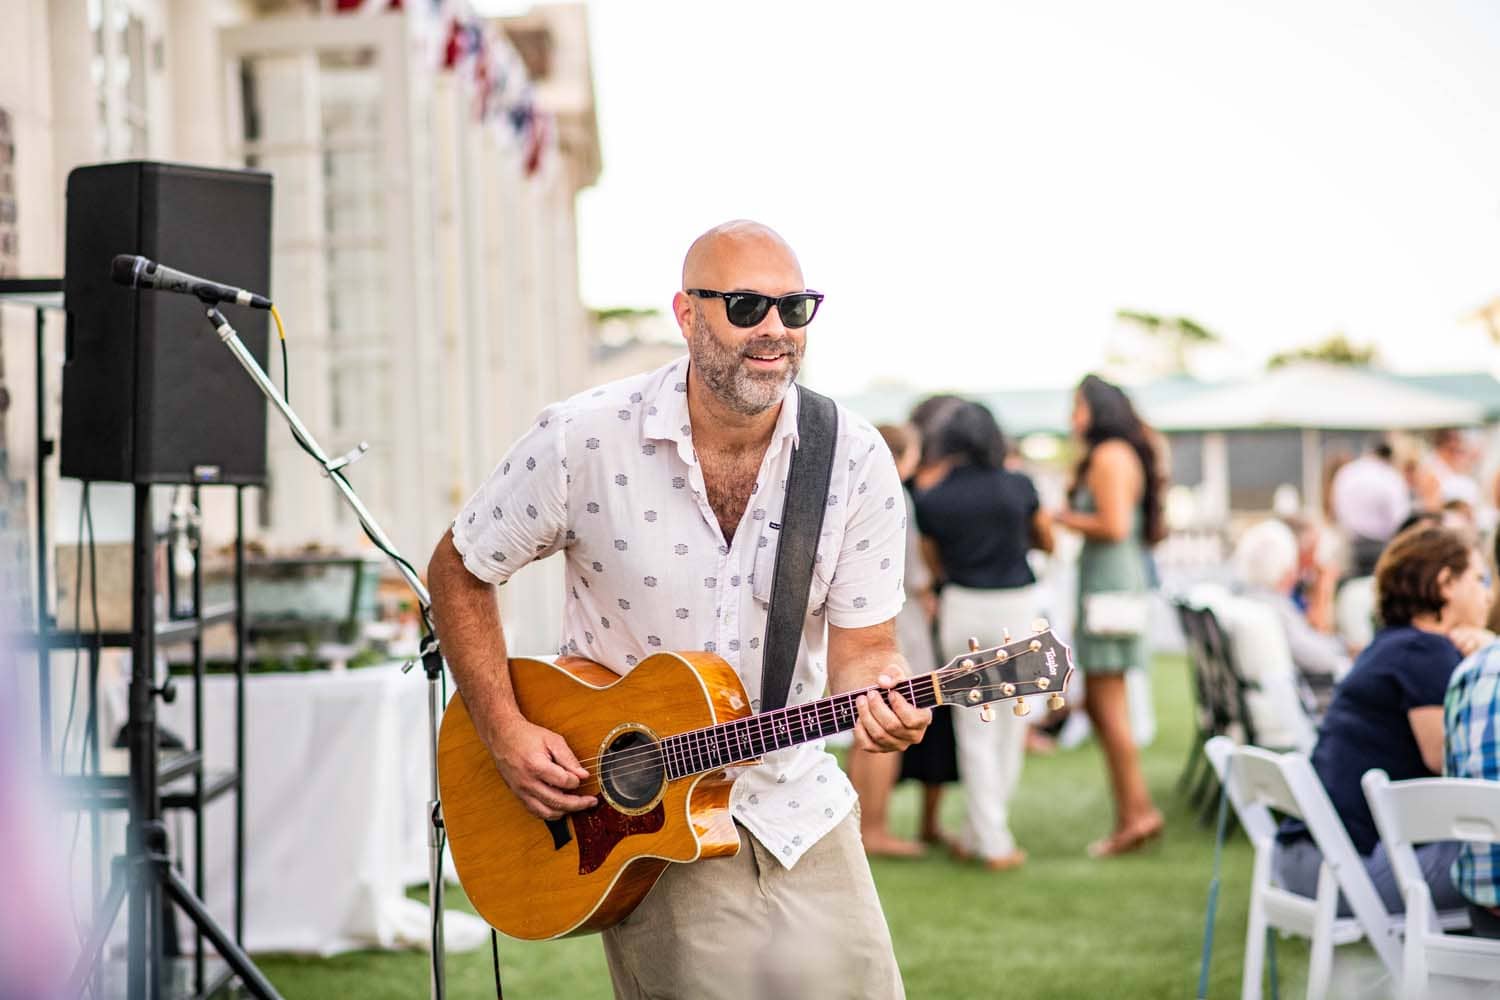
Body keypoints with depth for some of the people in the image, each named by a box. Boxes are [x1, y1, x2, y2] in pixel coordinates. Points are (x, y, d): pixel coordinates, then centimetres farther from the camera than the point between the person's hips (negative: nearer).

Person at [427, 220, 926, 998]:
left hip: (796, 810, 3)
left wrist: (880, 703, -27)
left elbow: (861, 650, -3)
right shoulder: (583, 439, -13)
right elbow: (459, 571, -1)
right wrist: (506, 733, -10)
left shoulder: (855, 460, -7)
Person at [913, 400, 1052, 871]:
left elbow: (936, 566, 7)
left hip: (964, 607, 0)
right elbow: (1047, 541, 13)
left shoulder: (931, 500, -4)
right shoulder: (1019, 486, -3)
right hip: (1019, 605, 1)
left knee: (975, 733, 7)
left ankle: (993, 842, 4)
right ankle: (978, 834, 18)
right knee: (1011, 729, 12)